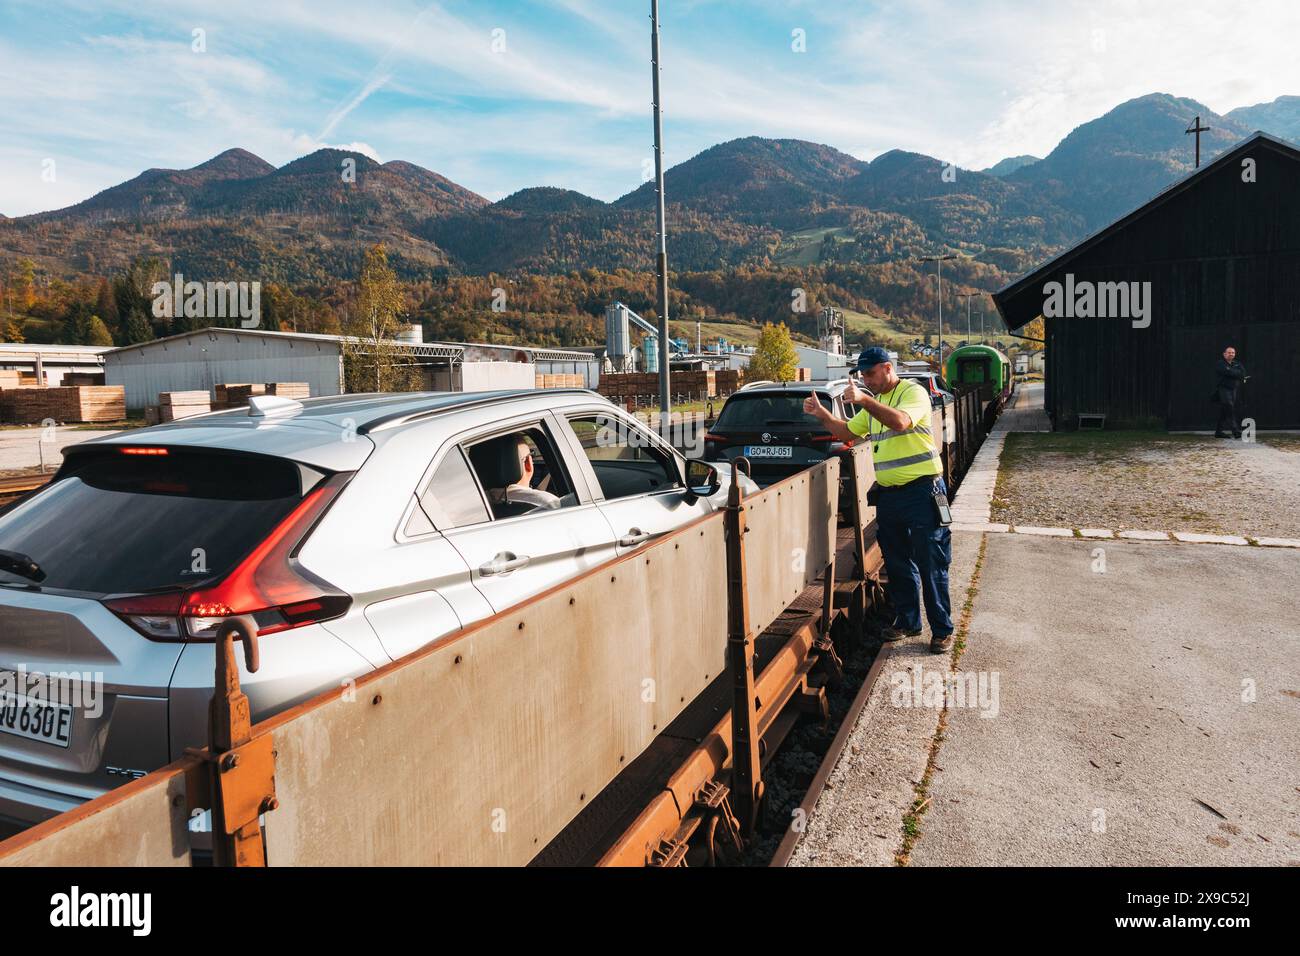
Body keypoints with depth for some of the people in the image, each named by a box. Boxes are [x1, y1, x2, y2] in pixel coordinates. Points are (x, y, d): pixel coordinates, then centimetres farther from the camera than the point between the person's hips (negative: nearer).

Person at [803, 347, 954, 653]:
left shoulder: (913, 392, -9)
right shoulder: (873, 403, 15)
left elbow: (899, 421, -28)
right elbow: (847, 433, 19)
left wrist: (864, 400, -31)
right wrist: (821, 413, 5)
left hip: (921, 491, -8)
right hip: (888, 495, 8)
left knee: (931, 565, -1)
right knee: (898, 565, 15)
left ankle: (942, 630, 9)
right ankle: (907, 621, 28)